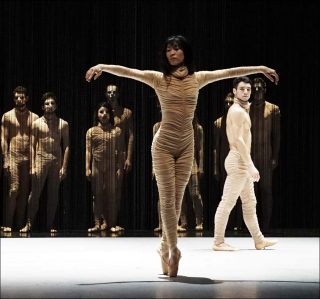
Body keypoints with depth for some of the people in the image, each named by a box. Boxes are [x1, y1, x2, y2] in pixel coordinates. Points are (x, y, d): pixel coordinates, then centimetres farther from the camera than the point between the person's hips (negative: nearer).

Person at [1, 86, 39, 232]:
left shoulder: (34, 117, 9)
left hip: (28, 158, 2)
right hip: (13, 156, -2)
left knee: (24, 192, 3)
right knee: (14, 190, -12)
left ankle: (20, 224, 8)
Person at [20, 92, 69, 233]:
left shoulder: (63, 124, 5)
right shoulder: (37, 123, 4)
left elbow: (66, 146, 4)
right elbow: (33, 146, 4)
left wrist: (64, 167, -3)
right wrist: (32, 166, -4)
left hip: (56, 161, 1)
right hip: (40, 160, -1)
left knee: (53, 194, 4)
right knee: (35, 193, -5)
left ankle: (50, 224, 10)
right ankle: (29, 223, 0)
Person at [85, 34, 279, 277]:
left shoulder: (197, 79, 5)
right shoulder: (159, 79, -3)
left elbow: (229, 72, 6)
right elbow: (127, 72, -9)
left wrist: (261, 68, 7)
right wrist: (102, 66, -21)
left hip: (186, 146, 3)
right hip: (164, 145, -3)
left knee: (176, 200, 6)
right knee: (167, 199, -6)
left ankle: (165, 248, 18)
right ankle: (173, 249, -1)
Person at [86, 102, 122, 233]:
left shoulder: (116, 131, 5)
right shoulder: (91, 131, 6)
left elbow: (119, 151, 3)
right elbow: (88, 151, 3)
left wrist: (119, 167, -4)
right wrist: (87, 168, -4)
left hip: (112, 166, 0)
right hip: (96, 166, 0)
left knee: (111, 195, 0)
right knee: (97, 195, 3)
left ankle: (110, 223, 4)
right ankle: (98, 223, 4)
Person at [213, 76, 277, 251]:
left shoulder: (240, 110, 18)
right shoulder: (237, 111, -14)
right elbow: (239, 140, -22)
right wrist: (251, 166, -25)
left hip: (243, 162, 11)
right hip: (238, 160, -11)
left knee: (250, 203, 14)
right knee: (228, 202, -8)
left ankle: (259, 240, 20)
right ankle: (218, 242, -7)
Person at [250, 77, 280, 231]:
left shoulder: (273, 109, 4)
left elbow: (276, 135, 2)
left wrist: (274, 157, -4)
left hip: (266, 157, -2)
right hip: (249, 156, 2)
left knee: (266, 190, -3)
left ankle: (266, 225, -1)